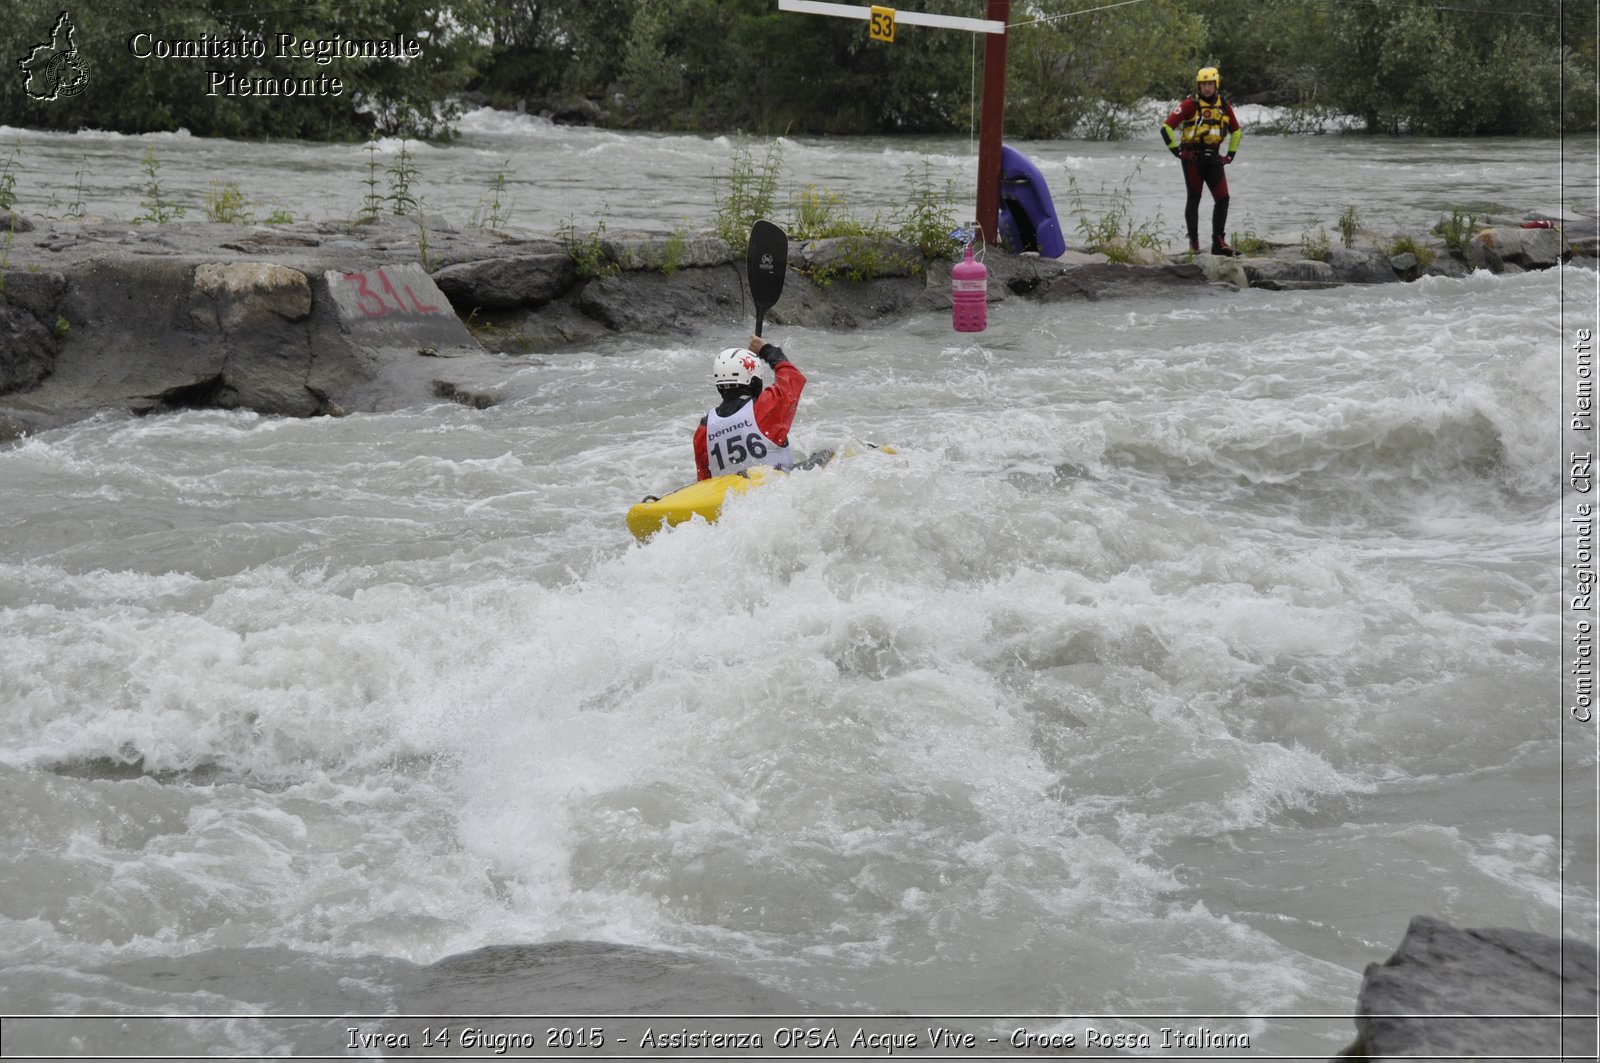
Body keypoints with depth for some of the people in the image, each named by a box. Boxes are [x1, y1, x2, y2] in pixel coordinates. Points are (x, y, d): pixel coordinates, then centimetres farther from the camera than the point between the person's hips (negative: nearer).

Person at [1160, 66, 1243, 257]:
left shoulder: (1224, 106, 9)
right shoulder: (1190, 104, -6)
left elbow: (1236, 131, 25)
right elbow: (1167, 127, -8)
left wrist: (1230, 154, 16)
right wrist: (1177, 151, -7)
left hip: (1213, 158, 4)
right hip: (1193, 157, -4)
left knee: (1223, 198, -4)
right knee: (1194, 199, 2)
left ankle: (1218, 241, 2)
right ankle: (1193, 241, 9)